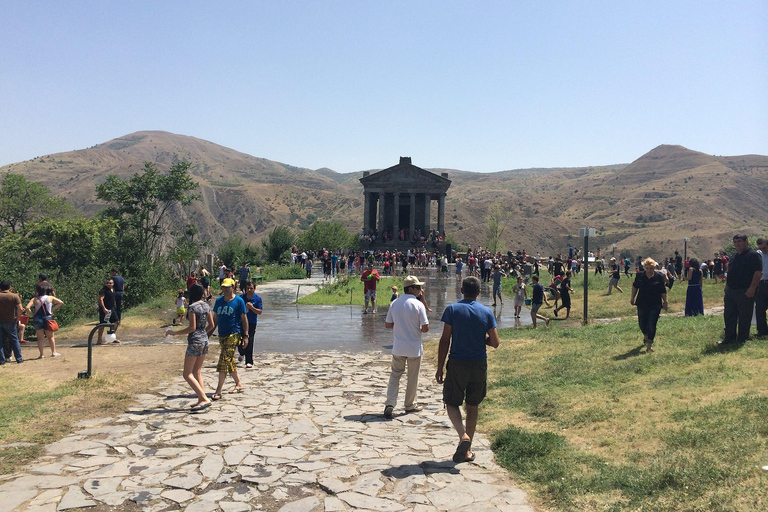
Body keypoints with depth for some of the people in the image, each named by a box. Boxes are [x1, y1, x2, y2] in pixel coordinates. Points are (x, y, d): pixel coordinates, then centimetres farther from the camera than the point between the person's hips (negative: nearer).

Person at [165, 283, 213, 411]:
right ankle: (201, 400, 16)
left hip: (195, 341, -8)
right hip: (205, 340, 8)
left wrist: (175, 333, -11)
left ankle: (204, 399, -11)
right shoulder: (206, 306, 7)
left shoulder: (192, 307, -14)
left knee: (188, 374, -2)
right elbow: (211, 325, 12)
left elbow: (192, 328, -18)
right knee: (197, 372, 17)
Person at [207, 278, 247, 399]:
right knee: (229, 361, 14)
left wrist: (245, 336, -7)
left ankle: (219, 390, -10)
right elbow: (215, 319, 15)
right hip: (222, 335, 6)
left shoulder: (239, 301, -4)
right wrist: (208, 333, 10)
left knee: (224, 360, -12)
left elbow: (244, 319, -3)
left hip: (234, 335, -6)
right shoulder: (219, 301, 11)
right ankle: (239, 384, 29)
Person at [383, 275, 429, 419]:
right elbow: (425, 328, -14)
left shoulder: (395, 303, 1)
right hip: (414, 347, -3)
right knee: (413, 377, 12)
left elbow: (387, 324, 6)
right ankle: (410, 405, 25)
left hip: (398, 347, 3)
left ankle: (390, 403, 0)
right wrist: (418, 329, 7)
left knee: (395, 374, 14)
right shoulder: (418, 305, -13)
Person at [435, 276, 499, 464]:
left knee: (452, 403, 11)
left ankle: (463, 436, -14)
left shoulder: (452, 309, -7)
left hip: (457, 364, -3)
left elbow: (445, 341, -9)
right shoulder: (487, 312, -1)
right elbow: (494, 342, 0)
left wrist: (439, 368, -3)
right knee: (472, 406, 14)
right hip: (479, 365, 3)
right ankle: (467, 450, 20)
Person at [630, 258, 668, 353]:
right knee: (642, 324, 10)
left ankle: (649, 345, 6)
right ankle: (645, 335, 44)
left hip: (655, 305, -2)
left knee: (651, 325, -7)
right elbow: (635, 286, 14)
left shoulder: (659, 276, -4)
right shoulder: (639, 275, -2)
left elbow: (663, 291, 5)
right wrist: (632, 298, 14)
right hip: (642, 304, 2)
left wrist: (665, 302, 8)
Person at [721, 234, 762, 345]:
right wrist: (727, 286, 18)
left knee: (744, 317, 0)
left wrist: (752, 288, -21)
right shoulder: (734, 257, 17)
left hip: (745, 292, -8)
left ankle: (741, 340, 8)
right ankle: (729, 338, 20)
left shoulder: (753, 255, -8)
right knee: (729, 316, 11)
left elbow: (758, 273, -15)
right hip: (730, 291, 8)